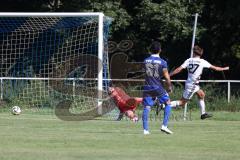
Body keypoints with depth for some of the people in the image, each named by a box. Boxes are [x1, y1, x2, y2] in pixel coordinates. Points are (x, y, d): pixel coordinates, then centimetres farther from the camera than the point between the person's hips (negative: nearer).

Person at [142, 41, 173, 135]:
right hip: (158, 87, -3)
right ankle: (164, 125, 1)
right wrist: (169, 87, 6)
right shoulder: (162, 62, -9)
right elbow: (167, 77, -9)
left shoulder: (146, 61, 3)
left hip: (147, 87, 3)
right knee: (168, 103, 12)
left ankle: (145, 129, -3)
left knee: (146, 107, 3)